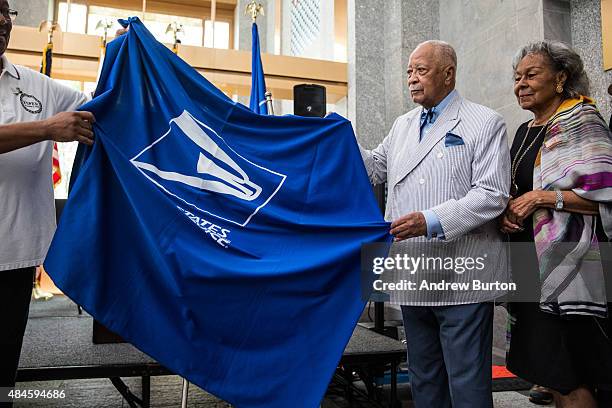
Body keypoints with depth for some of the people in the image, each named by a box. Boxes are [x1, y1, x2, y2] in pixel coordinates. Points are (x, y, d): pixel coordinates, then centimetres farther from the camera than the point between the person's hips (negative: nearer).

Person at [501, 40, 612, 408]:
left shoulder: (580, 123, -7)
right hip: (533, 264, 7)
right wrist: (507, 211, 4)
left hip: (567, 264, -7)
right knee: (550, 372, 14)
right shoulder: (525, 132, 15)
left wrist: (542, 198, -16)